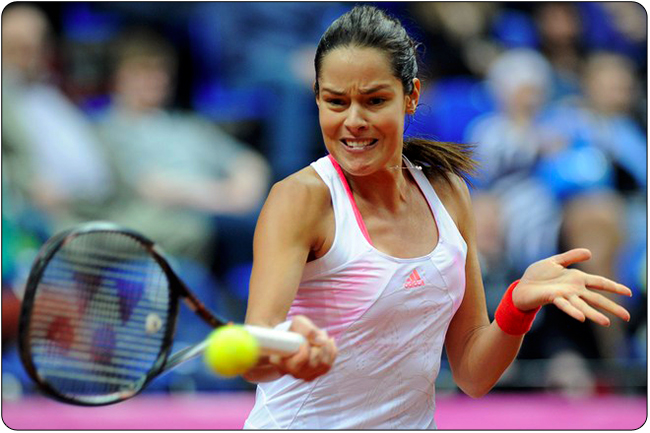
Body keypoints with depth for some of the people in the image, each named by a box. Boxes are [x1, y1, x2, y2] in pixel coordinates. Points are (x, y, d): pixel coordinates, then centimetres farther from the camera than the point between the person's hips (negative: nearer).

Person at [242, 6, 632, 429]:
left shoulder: (448, 192, 2)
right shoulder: (300, 199, -12)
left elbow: (472, 376, 3)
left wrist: (520, 302, -14)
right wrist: (284, 351, -47)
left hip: (412, 421, 3)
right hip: (302, 425, -2)